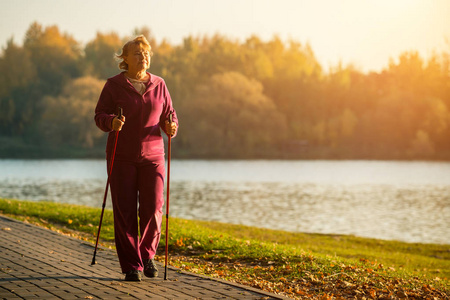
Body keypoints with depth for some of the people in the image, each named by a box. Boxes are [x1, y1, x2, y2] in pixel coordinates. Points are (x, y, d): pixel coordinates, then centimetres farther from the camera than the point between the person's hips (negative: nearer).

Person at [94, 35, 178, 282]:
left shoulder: (158, 85, 7)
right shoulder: (114, 85, -1)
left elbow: (168, 115, 12)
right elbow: (100, 116, -2)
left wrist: (171, 127, -10)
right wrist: (112, 122, -23)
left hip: (152, 155, 2)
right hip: (122, 157, -2)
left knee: (153, 210, -6)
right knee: (125, 212, -4)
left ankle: (147, 255, 19)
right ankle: (131, 266, 5)